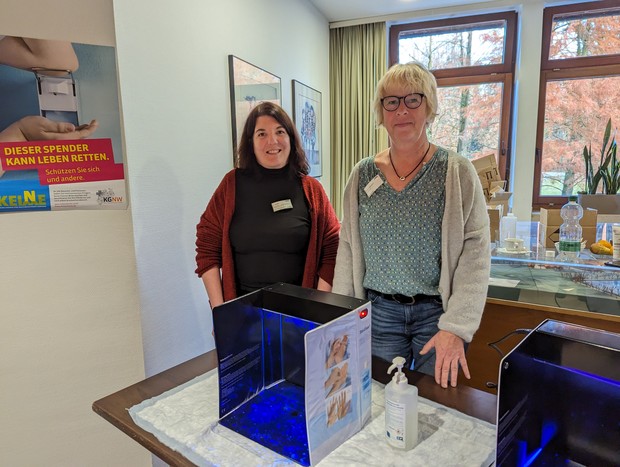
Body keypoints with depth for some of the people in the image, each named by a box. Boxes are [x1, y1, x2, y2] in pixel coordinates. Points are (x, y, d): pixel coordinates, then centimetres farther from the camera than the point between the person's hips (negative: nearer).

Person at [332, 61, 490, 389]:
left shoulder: (457, 172, -6)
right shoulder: (363, 174, 2)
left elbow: (475, 253, -10)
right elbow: (348, 248, 4)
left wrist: (456, 327, -17)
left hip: (436, 313, -2)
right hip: (377, 312, 3)